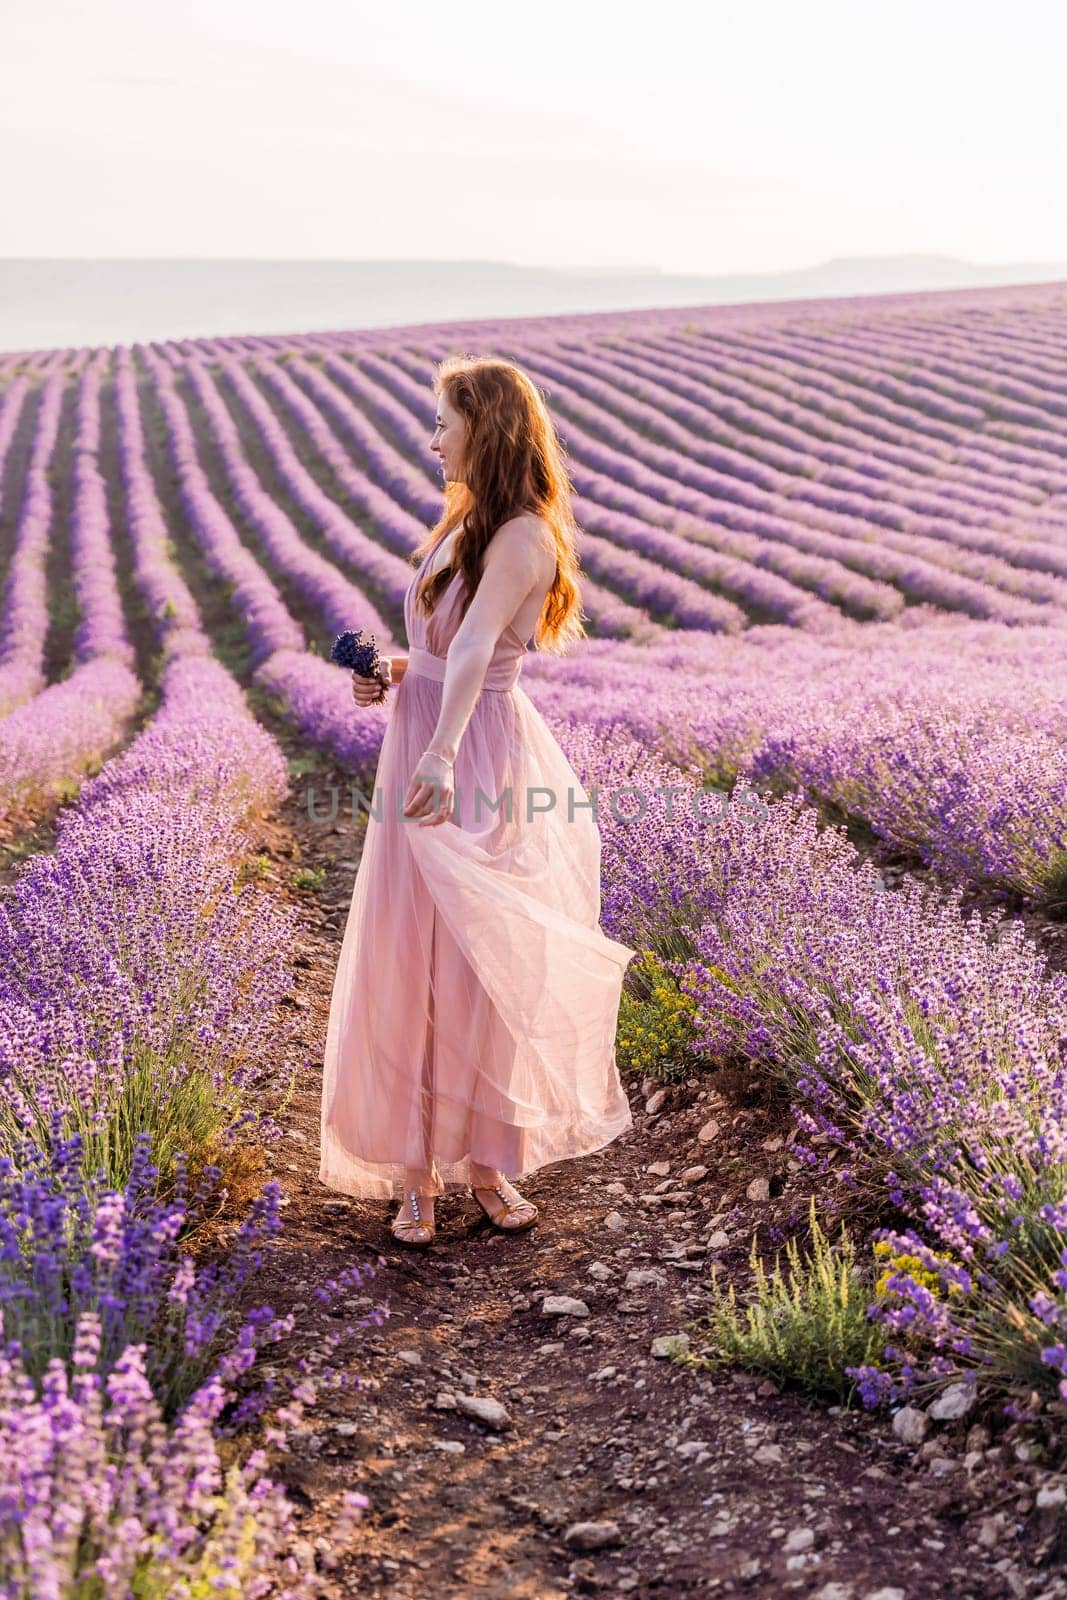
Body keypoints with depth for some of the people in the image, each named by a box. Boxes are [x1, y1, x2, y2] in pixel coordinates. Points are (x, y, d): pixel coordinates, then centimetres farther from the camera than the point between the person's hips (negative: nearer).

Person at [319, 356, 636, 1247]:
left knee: (482, 966, 2)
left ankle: (489, 1162, 18)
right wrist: (395, 672, 6)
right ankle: (416, 1172, 16)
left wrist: (442, 751, -46)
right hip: (423, 751, 8)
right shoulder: (466, 523, 12)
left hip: (475, 766, -8)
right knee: (408, 966, 7)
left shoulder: (521, 537, -15)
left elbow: (475, 647, -33)